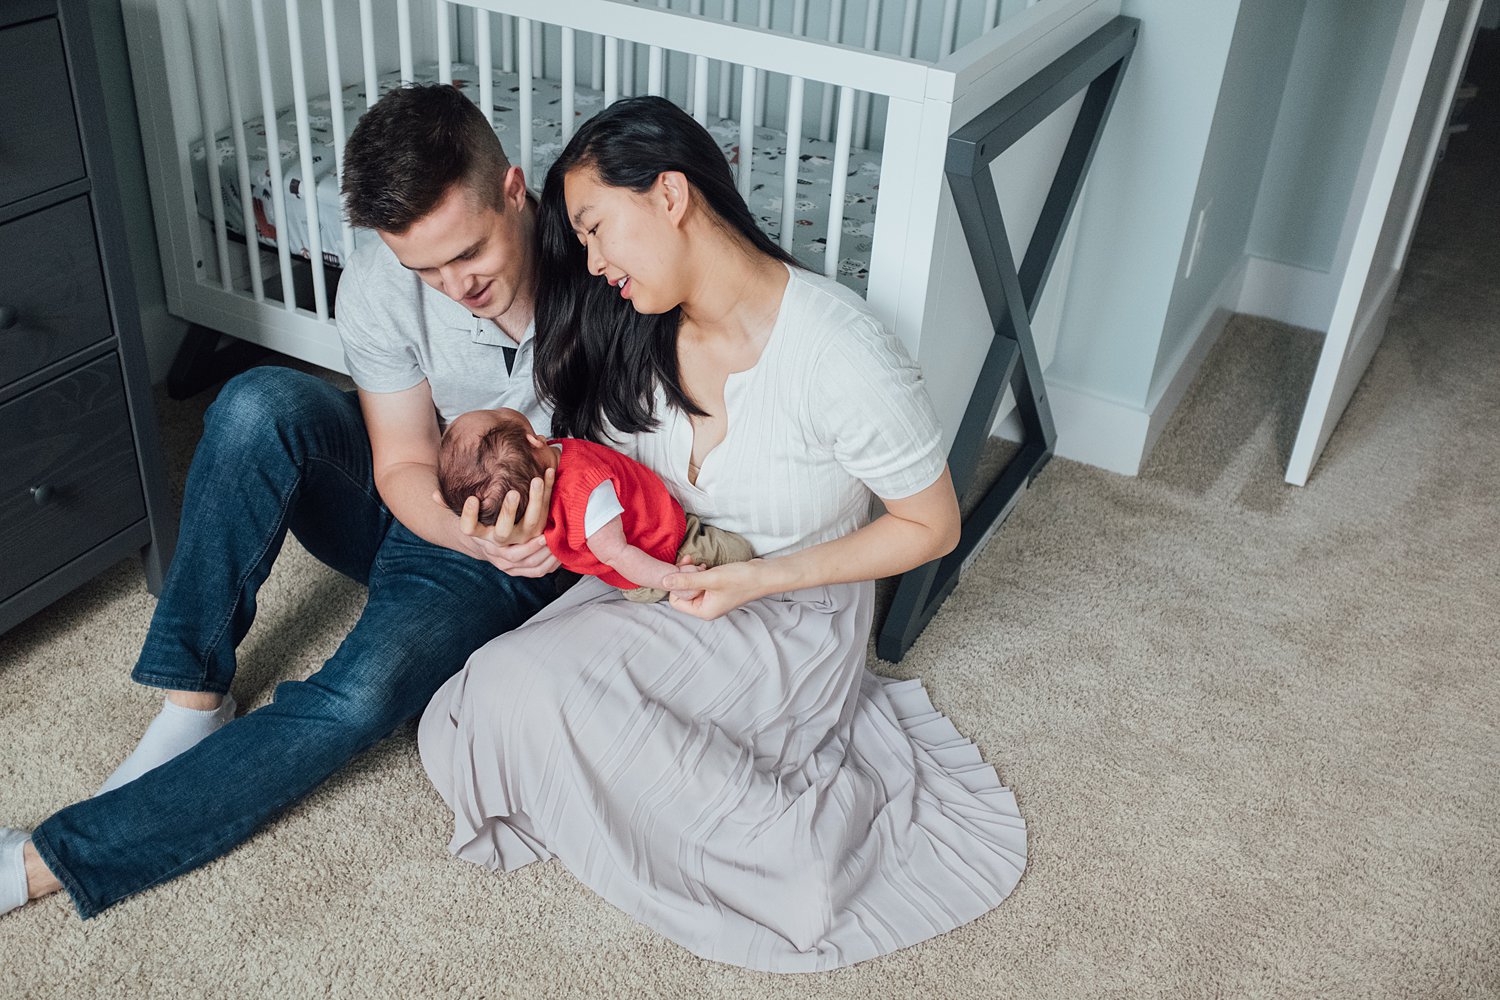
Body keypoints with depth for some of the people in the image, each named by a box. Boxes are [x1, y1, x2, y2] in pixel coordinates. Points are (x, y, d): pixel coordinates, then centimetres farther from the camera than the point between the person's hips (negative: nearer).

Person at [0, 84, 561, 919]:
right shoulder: (380, 285, -19)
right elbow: (406, 468, -12)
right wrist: (466, 526, -35)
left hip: (503, 554, -2)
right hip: (405, 502, 3)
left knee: (360, 697, -30)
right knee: (261, 405, -29)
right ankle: (195, 695, -18)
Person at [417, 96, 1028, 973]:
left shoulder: (841, 353, -26)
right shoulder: (636, 333, -7)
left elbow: (932, 526, -14)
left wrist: (758, 579, -21)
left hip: (790, 616, -6)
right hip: (658, 585, 6)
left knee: (529, 686, -26)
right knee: (461, 735, -11)